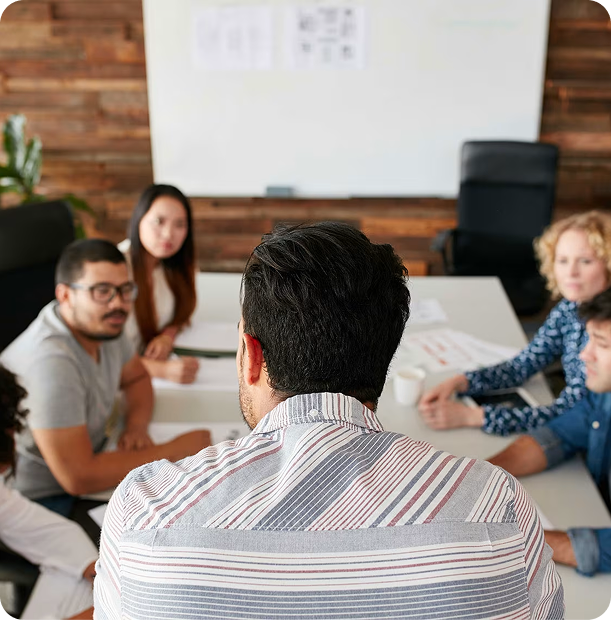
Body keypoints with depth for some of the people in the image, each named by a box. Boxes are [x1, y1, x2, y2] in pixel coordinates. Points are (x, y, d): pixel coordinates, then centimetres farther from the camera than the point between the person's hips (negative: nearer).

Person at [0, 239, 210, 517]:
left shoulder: (101, 323, -7)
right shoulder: (50, 361, -31)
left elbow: (137, 377, 12)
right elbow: (78, 478, -31)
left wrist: (136, 426, -10)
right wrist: (174, 451, -23)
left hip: (87, 459, 8)